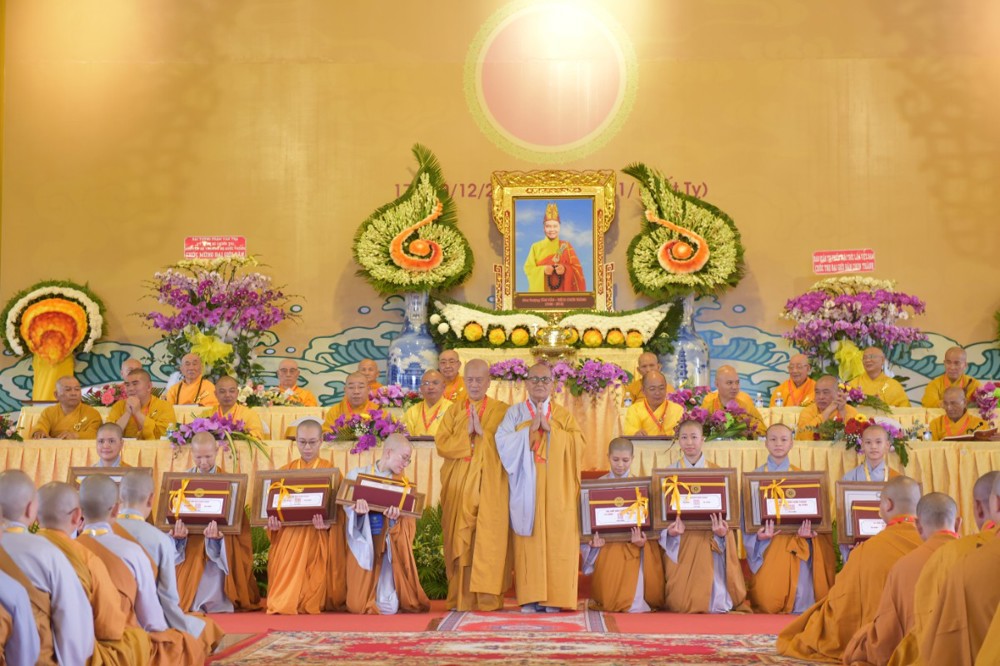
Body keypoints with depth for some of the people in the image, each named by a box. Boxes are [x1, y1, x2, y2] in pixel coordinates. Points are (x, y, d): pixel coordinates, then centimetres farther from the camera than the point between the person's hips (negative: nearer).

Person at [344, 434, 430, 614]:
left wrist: (396, 516, -28)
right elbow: (346, 503, -7)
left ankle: (386, 599, 25)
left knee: (388, 608, -9)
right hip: (363, 544, -1)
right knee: (357, 606, -4)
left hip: (388, 546, 1)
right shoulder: (357, 475, 0)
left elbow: (408, 516, -5)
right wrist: (357, 508, -30)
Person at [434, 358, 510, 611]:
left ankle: (487, 597, -4)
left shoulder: (501, 411, 7)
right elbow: (441, 444, 3)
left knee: (489, 538, -7)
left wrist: (483, 432, -12)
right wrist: (466, 433, -9)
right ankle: (462, 598, 2)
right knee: (461, 539, -1)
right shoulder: (454, 411, 14)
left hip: (490, 485, -2)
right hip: (459, 485, 2)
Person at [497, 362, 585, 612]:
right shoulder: (515, 412, 11)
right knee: (529, 539, -6)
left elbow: (578, 443, -2)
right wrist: (530, 429, -11)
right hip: (526, 486, -1)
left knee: (556, 540, -5)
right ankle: (530, 597, -3)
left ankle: (553, 596, -1)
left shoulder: (563, 415, 14)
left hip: (556, 488, 1)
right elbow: (504, 443, -4)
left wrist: (549, 428, -9)